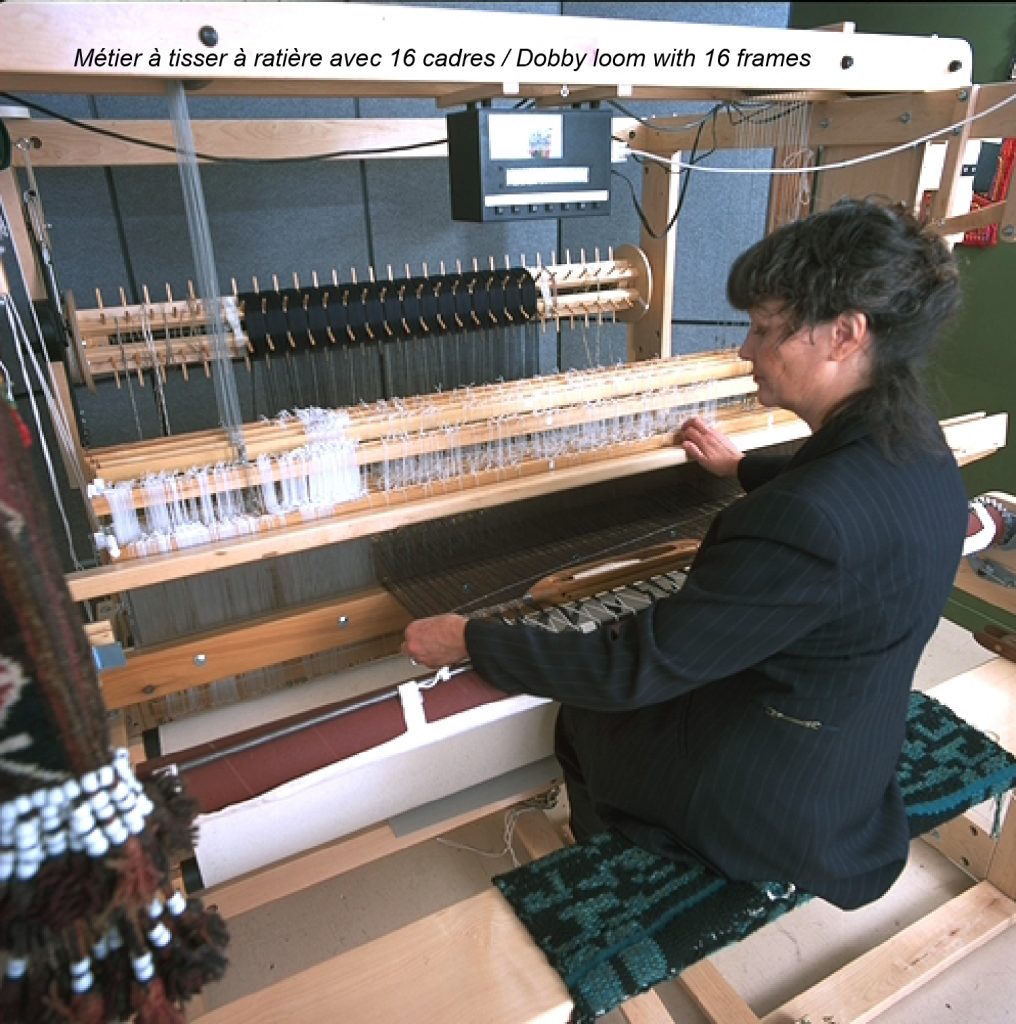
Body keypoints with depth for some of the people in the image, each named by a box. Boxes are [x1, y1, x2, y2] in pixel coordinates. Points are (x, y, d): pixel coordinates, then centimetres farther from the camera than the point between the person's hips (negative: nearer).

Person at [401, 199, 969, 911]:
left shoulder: (809, 523, -39)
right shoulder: (919, 445, -10)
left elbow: (633, 668, -32)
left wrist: (469, 641, -21)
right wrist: (741, 466, 30)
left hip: (776, 803, -7)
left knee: (581, 720, 18)